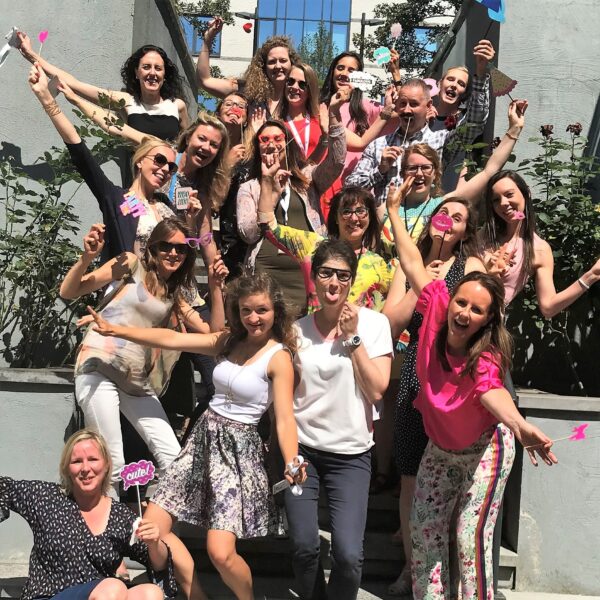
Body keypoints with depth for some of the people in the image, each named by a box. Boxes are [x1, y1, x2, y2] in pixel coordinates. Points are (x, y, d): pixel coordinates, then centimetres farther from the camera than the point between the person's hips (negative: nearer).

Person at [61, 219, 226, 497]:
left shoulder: (174, 296, 17)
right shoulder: (131, 265, 1)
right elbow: (68, 292, -4)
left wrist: (215, 287, 4)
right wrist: (87, 257, -22)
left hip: (137, 381, 6)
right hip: (99, 369, -6)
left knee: (174, 458, -1)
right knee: (112, 465, -9)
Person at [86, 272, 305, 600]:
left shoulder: (279, 357, -11)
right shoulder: (229, 341, 6)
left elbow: (285, 419, -17)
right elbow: (171, 339, 3)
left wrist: (292, 465, -34)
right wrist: (115, 330, -1)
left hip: (238, 449, -6)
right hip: (204, 439, 6)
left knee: (221, 553, -14)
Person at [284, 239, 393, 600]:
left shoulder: (374, 323, -3)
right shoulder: (298, 329, 3)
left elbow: (376, 391, -11)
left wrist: (352, 337, -13)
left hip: (351, 454, -1)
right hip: (301, 448, 2)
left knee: (349, 555, -10)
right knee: (304, 548, -4)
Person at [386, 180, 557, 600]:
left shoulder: (486, 357, -30)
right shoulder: (437, 312, -20)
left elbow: (490, 390, -51)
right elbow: (412, 261, -13)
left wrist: (520, 427, -72)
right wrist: (394, 208, -7)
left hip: (484, 449, -5)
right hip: (440, 448, 5)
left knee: (472, 537, -8)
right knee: (425, 529, 7)